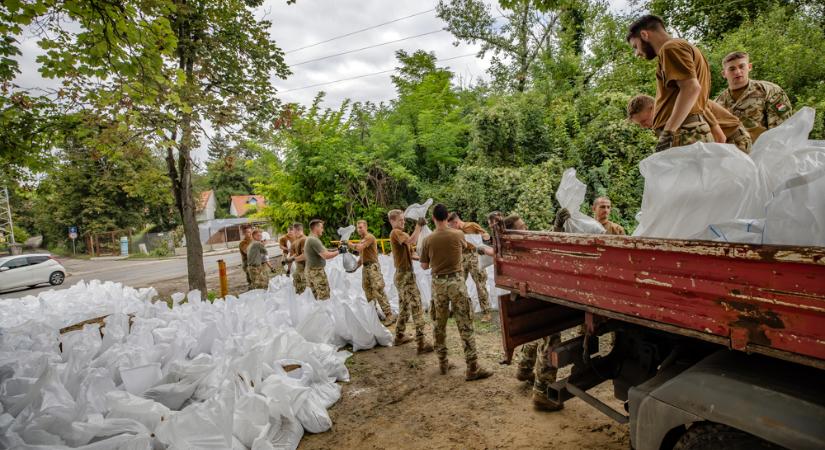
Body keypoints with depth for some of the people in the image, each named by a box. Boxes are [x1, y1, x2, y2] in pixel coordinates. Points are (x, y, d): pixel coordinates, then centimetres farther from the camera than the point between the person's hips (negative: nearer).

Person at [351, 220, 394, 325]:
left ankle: (389, 314, -11)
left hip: (373, 266, -9)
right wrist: (355, 267, 10)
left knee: (378, 291, -13)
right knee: (368, 292, 10)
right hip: (365, 267, 9)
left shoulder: (370, 237, -7)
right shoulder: (362, 239, 19)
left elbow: (360, 248, -21)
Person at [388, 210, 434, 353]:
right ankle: (422, 343, -10)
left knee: (404, 307, 18)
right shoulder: (396, 232, -12)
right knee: (416, 306, -10)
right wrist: (419, 225, -23)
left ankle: (399, 336, 29)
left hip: (403, 275, 10)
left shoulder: (401, 234, 18)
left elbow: (409, 254, 12)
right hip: (405, 275, -10)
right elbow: (412, 241, -30)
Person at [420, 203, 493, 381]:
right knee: (465, 325, 0)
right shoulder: (458, 235, -6)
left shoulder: (429, 240, -4)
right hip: (456, 281, -2)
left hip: (438, 283, 2)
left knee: (439, 325, 14)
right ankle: (472, 368, 2)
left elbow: (424, 266, 3)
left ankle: (443, 363, 25)